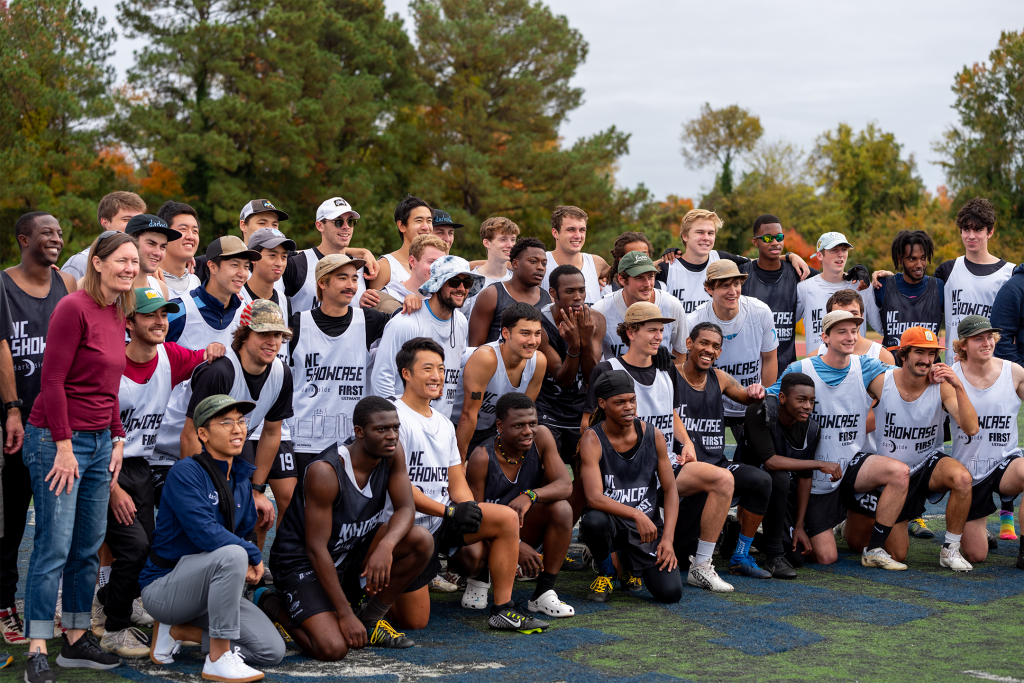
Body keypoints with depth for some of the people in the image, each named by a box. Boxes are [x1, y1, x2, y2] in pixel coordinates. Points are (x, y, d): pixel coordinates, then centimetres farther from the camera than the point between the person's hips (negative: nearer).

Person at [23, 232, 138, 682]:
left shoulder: (118, 315, 12)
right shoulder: (74, 308, -13)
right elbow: (52, 380, -16)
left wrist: (117, 438, 14)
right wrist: (64, 445, -18)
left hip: (99, 442, 8)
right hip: (57, 440, -8)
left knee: (88, 547, 11)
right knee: (54, 546, -8)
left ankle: (77, 639, 20)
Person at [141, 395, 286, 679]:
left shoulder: (241, 479, 9)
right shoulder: (185, 472, -16)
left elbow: (244, 531, 17)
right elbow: (204, 532, -26)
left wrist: (249, 565, -6)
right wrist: (254, 556, -15)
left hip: (206, 590, 8)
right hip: (164, 586, -8)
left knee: (272, 652, -8)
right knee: (232, 555, -36)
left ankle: (177, 630, 8)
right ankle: (218, 660, -27)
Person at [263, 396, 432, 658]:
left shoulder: (391, 453, -9)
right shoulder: (324, 472, -28)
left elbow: (406, 508, -12)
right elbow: (316, 549, -26)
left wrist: (386, 544, -36)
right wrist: (345, 615, -26)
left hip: (352, 551, 7)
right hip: (304, 562, -6)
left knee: (421, 540, -17)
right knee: (332, 649, -24)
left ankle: (370, 619, 2)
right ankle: (271, 605, 5)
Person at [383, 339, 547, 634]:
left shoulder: (444, 423, 14)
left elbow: (457, 481, 14)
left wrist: (469, 506, -8)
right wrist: (450, 511, -21)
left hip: (442, 521, 7)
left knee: (507, 518, -11)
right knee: (414, 622, -7)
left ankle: (503, 610, -6)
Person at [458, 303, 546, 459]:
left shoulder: (538, 362, -11)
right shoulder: (486, 358, -29)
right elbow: (469, 414, -25)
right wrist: (459, 463, -21)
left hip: (491, 431, 6)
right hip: (458, 430, -6)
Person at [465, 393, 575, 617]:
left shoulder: (541, 437, -12)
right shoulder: (482, 457, -22)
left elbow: (565, 485, -19)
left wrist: (530, 496, -40)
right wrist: (515, 546, -29)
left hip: (523, 529, 4)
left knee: (562, 508, -25)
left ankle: (544, 594, -17)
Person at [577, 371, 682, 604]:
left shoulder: (653, 435, -2)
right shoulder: (592, 440, -13)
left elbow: (670, 491, 2)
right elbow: (594, 497, -25)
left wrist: (667, 538, -9)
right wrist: (636, 514, -35)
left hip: (647, 523, 3)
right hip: (610, 520, -3)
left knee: (670, 592, -15)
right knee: (594, 520, -40)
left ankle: (629, 562, 20)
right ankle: (605, 572, -5)